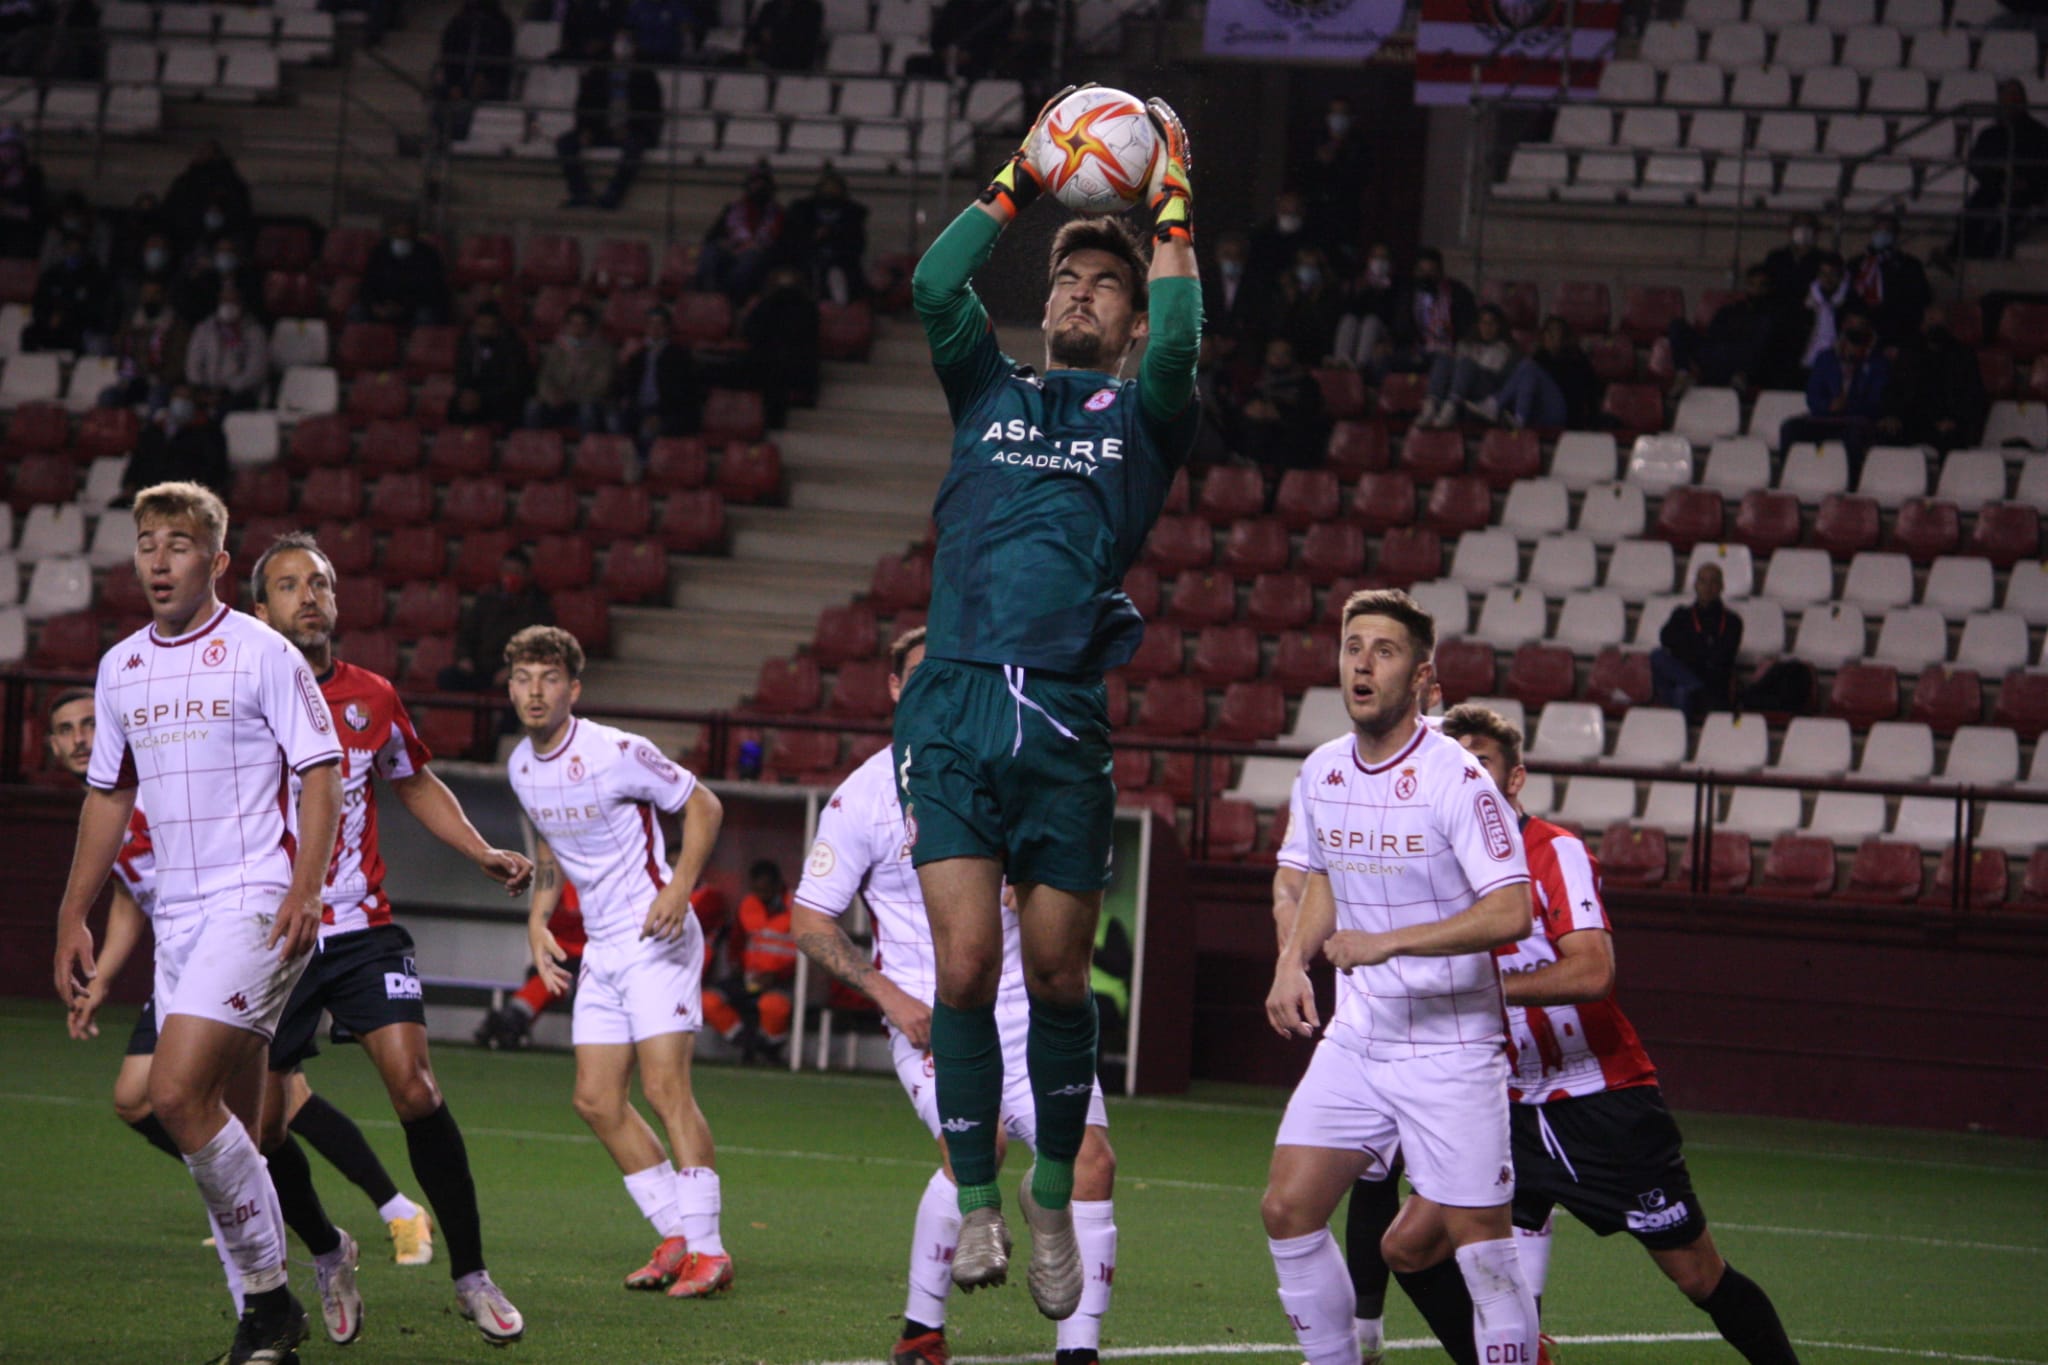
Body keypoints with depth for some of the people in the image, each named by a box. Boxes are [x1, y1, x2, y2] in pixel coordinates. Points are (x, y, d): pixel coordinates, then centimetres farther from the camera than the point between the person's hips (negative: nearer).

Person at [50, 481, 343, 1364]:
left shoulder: (261, 653, -5)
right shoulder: (121, 668, 14)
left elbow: (321, 771, -6)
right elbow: (109, 795, 22)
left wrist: (306, 889, -17)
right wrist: (73, 916, 19)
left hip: (255, 903, -6)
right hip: (177, 914, 6)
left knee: (178, 1093, -19)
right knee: (228, 1121, 5)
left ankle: (268, 1291, -9)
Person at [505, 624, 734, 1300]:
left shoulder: (616, 753, -15)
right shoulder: (522, 767, 7)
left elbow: (703, 806, -8)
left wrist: (678, 889, -20)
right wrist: (538, 918, 13)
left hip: (655, 938, -8)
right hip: (600, 950, 8)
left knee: (664, 1086, -16)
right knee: (597, 1100, 3)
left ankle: (707, 1250, -12)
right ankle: (677, 1236, 15)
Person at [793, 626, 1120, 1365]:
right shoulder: (864, 796, -2)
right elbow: (808, 921, 1)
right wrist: (891, 995, -10)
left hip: (1025, 1013, 4)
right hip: (932, 1019, -4)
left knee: (1090, 1156, -13)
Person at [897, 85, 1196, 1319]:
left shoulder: (1144, 417, 15)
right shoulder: (990, 394, 19)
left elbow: (1179, 343, -7)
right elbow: (933, 290, 4)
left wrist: (1171, 212, -1)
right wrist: (1018, 185, 8)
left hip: (1067, 723, -1)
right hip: (955, 715, 1)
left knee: (1058, 977, 2)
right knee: (965, 968, -8)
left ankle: (1055, 1195, 19)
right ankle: (977, 1203, 0)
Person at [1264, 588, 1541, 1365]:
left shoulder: (1456, 780, -15)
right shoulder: (1320, 774, 5)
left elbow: (1509, 913, -22)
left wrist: (1388, 943, -26)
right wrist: (1292, 962, 7)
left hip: (1451, 1047, -6)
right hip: (1355, 1039, 6)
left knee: (1478, 1239, -6)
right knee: (1288, 1209, -4)